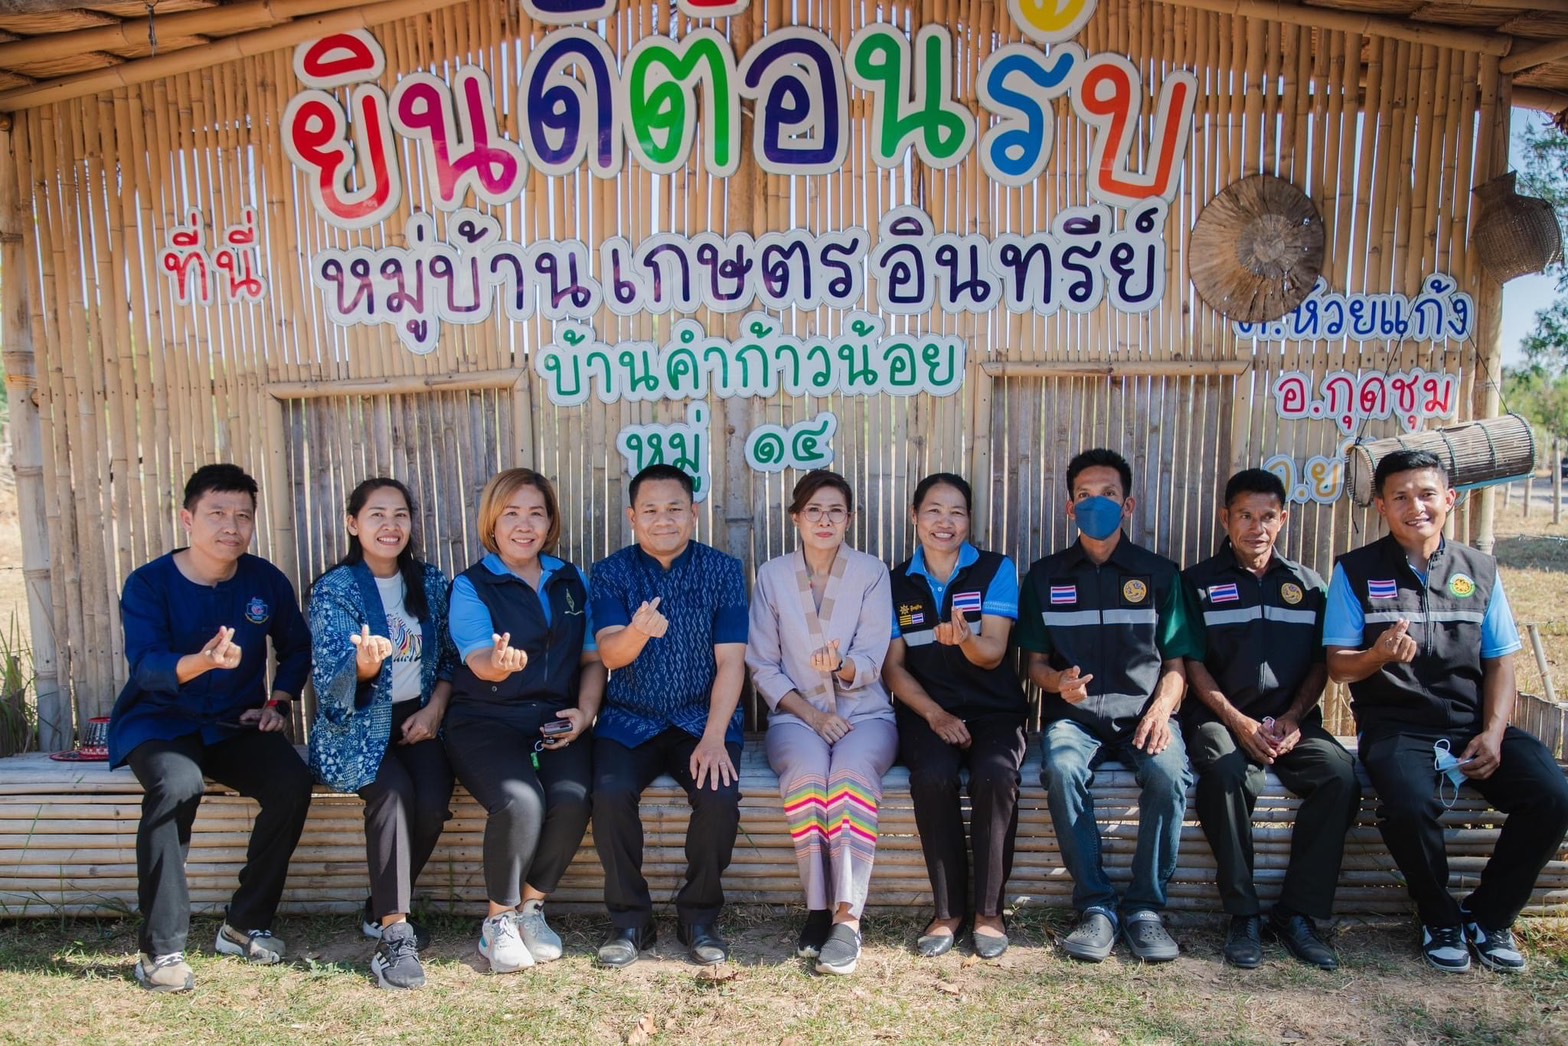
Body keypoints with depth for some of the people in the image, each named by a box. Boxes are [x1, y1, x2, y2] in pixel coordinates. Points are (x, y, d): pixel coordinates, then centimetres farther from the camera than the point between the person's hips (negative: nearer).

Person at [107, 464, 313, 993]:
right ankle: (162, 949, -22)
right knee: (177, 785, -36)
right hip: (159, 722, -3)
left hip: (234, 726, 3)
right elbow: (146, 667, -21)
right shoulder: (149, 583, -8)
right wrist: (202, 662, -42)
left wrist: (278, 701, -1)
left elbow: (297, 648, 15)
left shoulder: (266, 581, 2)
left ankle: (246, 925, -8)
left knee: (293, 780, -25)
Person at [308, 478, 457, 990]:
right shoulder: (334, 588, -3)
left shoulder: (431, 582, 9)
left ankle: (384, 908, 0)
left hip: (417, 718, 3)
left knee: (433, 799, -24)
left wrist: (435, 708, -4)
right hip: (357, 724, -3)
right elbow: (328, 678, -12)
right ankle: (394, 933, -23)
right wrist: (362, 666, -35)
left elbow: (450, 656, 12)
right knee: (393, 790, -31)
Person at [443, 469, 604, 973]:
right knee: (521, 800, -30)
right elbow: (478, 660, -13)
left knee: (572, 798, -26)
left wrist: (586, 709, -3)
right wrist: (500, 662, -37)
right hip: (486, 720, -3)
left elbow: (593, 657, 15)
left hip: (556, 721, 3)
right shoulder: (471, 586, 2)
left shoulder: (572, 581, 14)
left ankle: (531, 907, -1)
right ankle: (499, 920, -4)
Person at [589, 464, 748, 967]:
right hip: (630, 719, 1)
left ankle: (699, 914, -1)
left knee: (720, 794, -27)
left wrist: (713, 738, -18)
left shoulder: (723, 570, 0)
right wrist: (639, 631, -38)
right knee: (610, 791, -27)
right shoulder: (610, 573, 1)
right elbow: (609, 653, -14)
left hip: (703, 717, 0)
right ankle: (630, 917, -4)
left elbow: (730, 662, -6)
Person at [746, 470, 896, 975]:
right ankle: (817, 906, -20)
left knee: (852, 770, -34)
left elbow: (871, 663, -3)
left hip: (864, 712, 0)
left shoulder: (872, 573, 3)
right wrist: (811, 713, -11)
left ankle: (847, 917, -30)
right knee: (806, 770, -33)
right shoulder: (772, 575, 5)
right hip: (796, 712, 1)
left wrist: (841, 665, -27)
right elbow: (762, 665, 3)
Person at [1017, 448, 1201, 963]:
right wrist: (1058, 681, -12)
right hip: (1074, 713, 0)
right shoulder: (1045, 576, 11)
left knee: (1169, 774, -31)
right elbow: (1035, 662, 11)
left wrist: (1161, 709, -11)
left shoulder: (1160, 574, 10)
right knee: (1060, 770, -33)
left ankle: (1145, 907, -13)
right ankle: (1096, 906, -18)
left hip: (1143, 710, 0)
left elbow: (1177, 663, 9)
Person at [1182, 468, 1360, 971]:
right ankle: (1245, 915, -21)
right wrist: (1239, 722, -12)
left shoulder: (1307, 585, 16)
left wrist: (1293, 718, -6)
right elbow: (1193, 665, 0)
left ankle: (1297, 913, -15)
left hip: (1291, 721, 3)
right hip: (1221, 717, -3)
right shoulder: (1199, 582, 7)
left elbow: (1320, 665, 12)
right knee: (1225, 773, -35)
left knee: (1340, 773, -27)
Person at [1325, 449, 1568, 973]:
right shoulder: (1356, 571, 2)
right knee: (1410, 804, -32)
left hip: (1471, 723, 4)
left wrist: (1492, 735, -6)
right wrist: (1377, 655, -24)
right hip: (1395, 727, -3)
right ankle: (1441, 919, 0)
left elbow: (1500, 663, 9)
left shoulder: (1479, 570, 12)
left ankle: (1489, 915, 4)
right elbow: (1338, 666, -1)